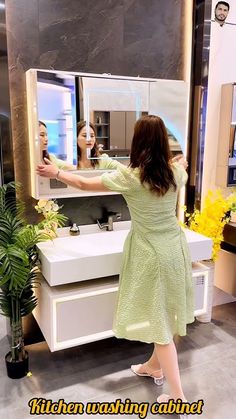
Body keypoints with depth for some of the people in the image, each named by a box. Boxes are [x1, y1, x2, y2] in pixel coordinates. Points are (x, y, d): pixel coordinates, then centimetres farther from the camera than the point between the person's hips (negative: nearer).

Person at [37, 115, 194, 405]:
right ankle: (155, 367, 42)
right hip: (174, 247, 6)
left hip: (151, 253, -6)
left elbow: (84, 184, -5)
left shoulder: (129, 176, -17)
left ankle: (178, 396, 15)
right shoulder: (176, 172, -2)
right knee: (166, 313, 20)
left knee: (159, 320, 5)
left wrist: (56, 173, 12)